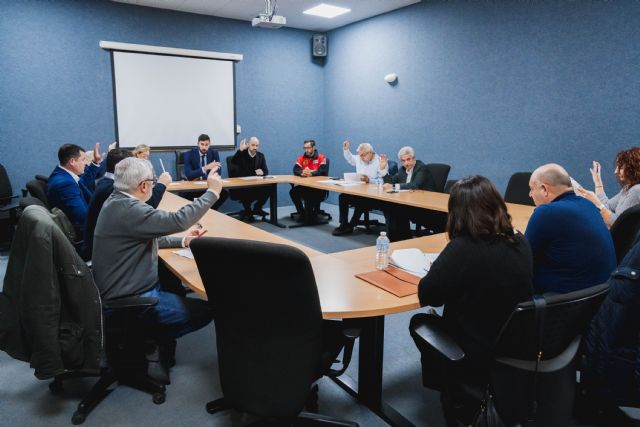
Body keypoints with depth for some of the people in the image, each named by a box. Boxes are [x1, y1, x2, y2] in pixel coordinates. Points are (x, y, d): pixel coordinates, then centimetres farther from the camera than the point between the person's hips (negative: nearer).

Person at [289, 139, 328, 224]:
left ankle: (311, 215, -10)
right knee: (293, 192, -17)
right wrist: (302, 173, -28)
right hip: (305, 185, 5)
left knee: (310, 194, -33)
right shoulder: (301, 158, 6)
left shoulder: (321, 157, -5)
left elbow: (323, 171, -18)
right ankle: (302, 213, -1)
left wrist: (311, 173, -35)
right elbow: (295, 170, -5)